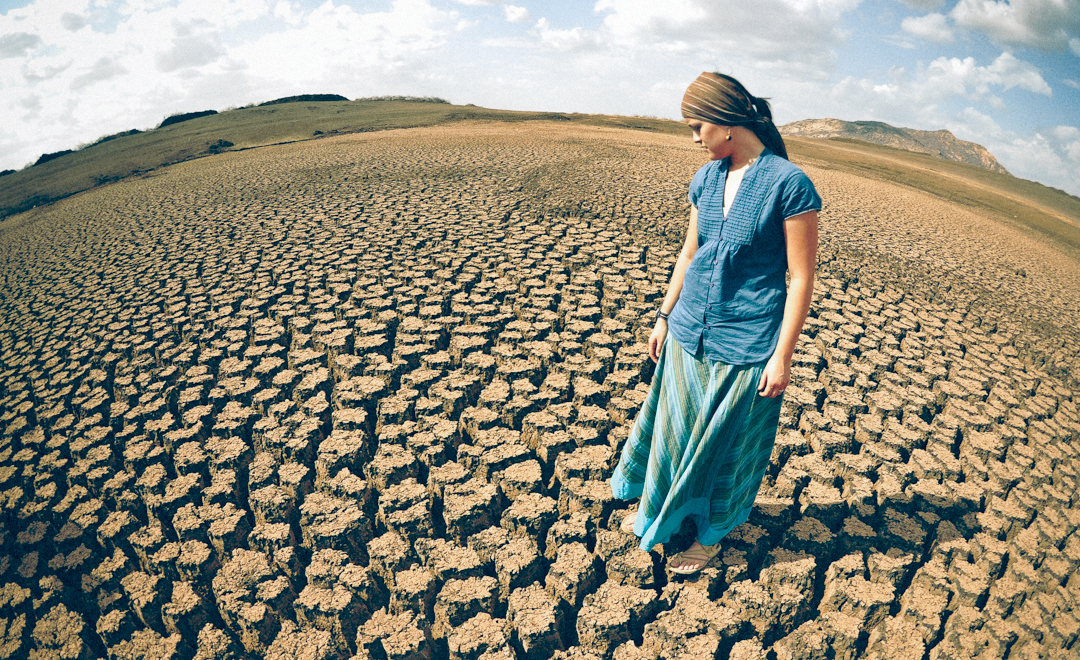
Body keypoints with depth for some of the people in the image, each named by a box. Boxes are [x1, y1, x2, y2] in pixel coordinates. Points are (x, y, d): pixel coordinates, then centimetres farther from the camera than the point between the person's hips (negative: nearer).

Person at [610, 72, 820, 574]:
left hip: (746, 345, -5)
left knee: (727, 442, 13)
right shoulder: (707, 177, 3)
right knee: (674, 425, 20)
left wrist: (782, 355, -13)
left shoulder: (789, 184, -15)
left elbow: (801, 278, -13)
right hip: (689, 334, 6)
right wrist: (664, 316, 13)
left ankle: (712, 533, 38)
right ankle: (660, 508, 45)